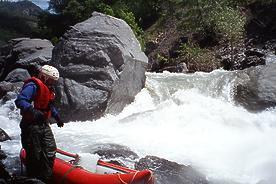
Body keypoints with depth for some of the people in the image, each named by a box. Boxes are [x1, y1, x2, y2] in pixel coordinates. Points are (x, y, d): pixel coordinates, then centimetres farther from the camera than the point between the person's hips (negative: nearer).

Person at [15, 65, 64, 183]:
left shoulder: (48, 89, 16)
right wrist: (33, 111, -42)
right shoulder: (33, 86, -16)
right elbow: (19, 101, -29)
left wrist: (57, 117, 31)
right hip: (32, 125, -9)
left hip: (44, 125, 9)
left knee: (50, 151, 8)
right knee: (34, 155, -2)